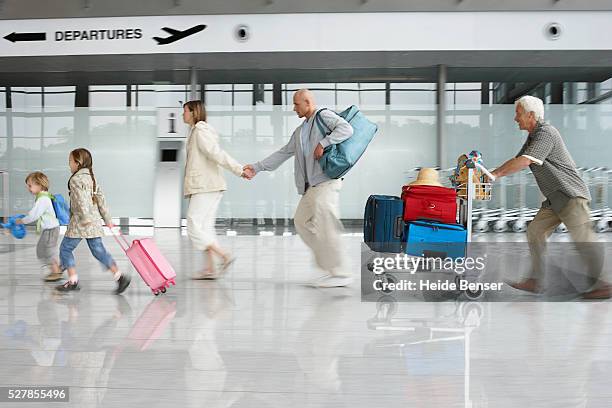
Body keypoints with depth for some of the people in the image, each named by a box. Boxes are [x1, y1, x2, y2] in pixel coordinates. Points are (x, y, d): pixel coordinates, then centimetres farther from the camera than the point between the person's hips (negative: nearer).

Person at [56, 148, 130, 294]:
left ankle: (73, 281, 7)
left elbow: (81, 199, -22)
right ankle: (120, 276, -3)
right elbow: (100, 198, 18)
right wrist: (107, 218, 20)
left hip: (80, 222, -8)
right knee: (98, 250, 6)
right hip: (94, 222, 8)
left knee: (65, 248, 6)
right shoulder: (91, 177, 18)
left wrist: (85, 217, -29)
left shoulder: (75, 179, -8)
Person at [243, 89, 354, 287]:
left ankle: (340, 274, -3)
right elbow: (283, 153, 24)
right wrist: (257, 167, 20)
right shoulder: (300, 131, 24)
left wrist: (323, 143, -22)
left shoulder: (324, 116, -2)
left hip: (326, 181, -10)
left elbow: (346, 129, -19)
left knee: (325, 228, -11)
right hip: (312, 186, 10)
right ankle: (328, 263, 16)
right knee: (301, 221, 12)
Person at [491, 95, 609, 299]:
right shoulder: (533, 136, 16)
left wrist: (495, 174, -20)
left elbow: (524, 162, -26)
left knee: (583, 240, -5)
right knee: (535, 231, 5)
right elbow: (517, 160, 22)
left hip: (571, 194, -10)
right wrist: (491, 173, 12)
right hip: (555, 198, 10)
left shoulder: (546, 132, -16)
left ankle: (602, 285, 6)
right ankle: (535, 281, 8)